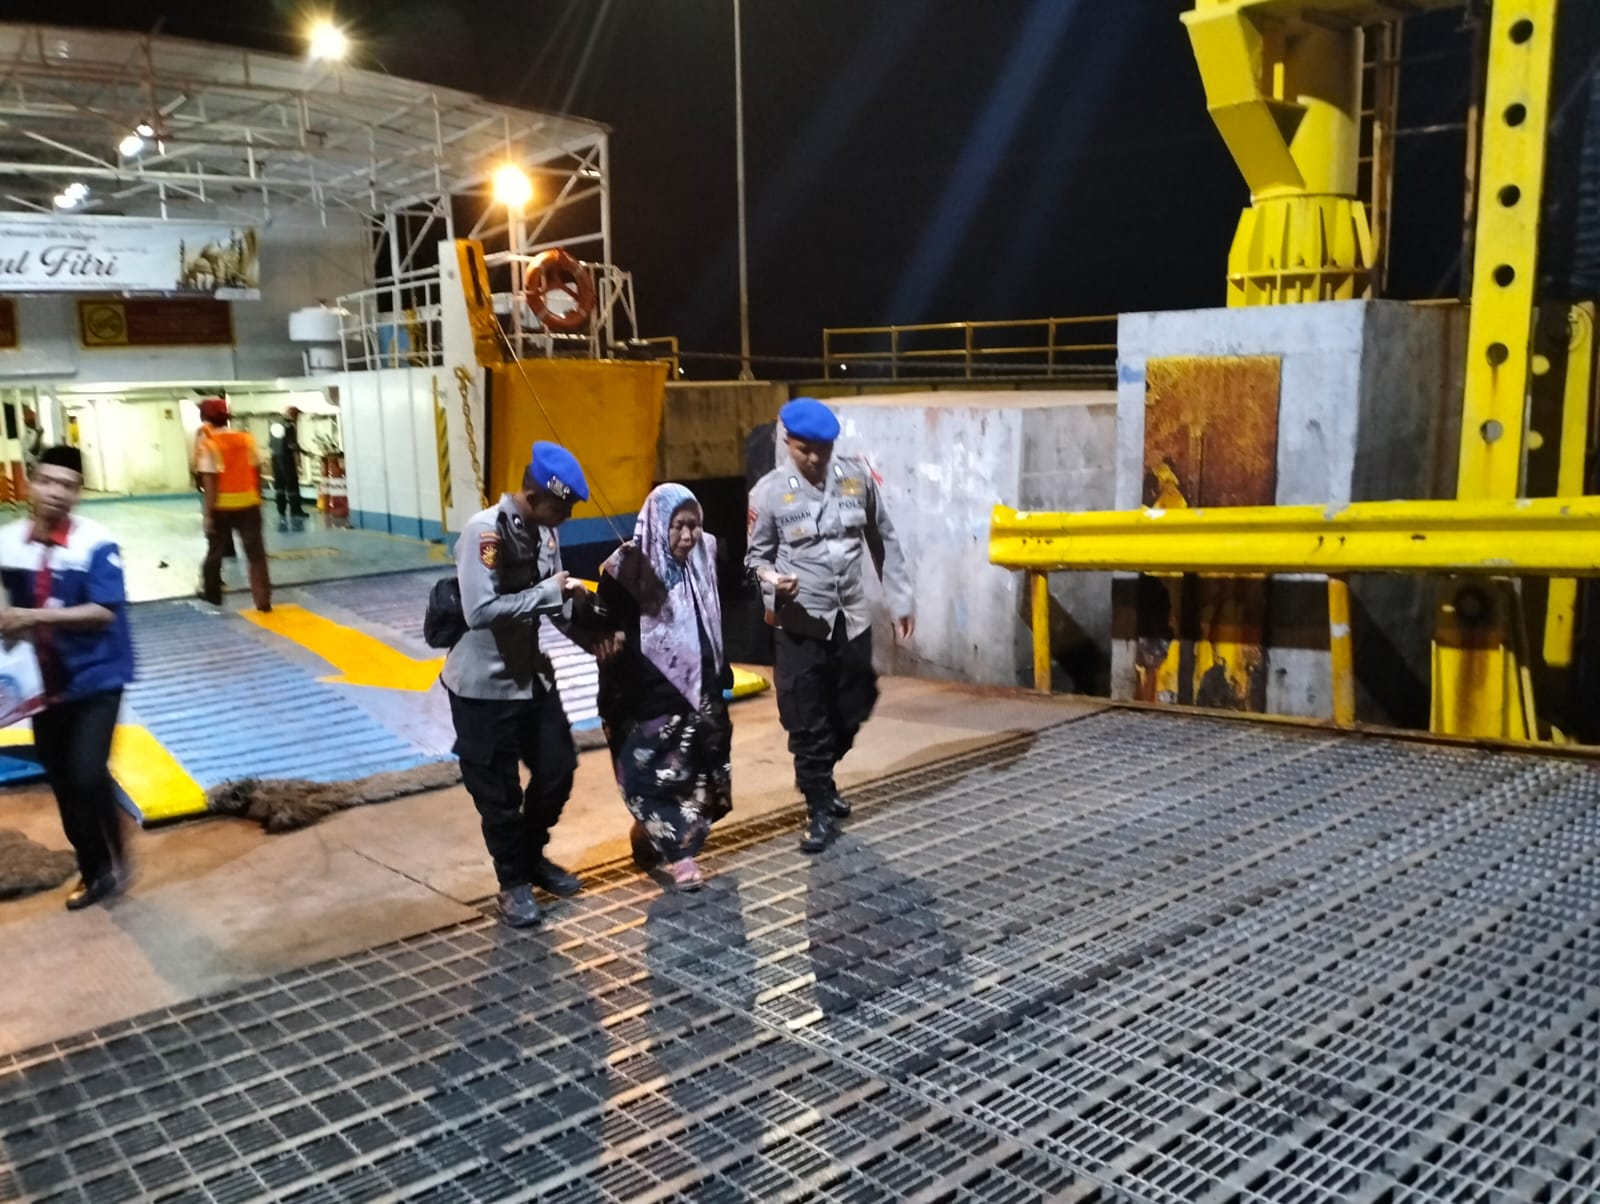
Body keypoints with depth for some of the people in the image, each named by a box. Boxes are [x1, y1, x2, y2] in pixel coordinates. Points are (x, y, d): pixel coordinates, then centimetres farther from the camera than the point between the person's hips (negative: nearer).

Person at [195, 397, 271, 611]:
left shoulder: (207, 444, -9)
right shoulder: (247, 439, 2)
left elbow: (210, 482, -13)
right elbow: (257, 472, 5)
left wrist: (208, 512, -10)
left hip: (222, 506, -2)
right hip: (249, 503, 2)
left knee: (216, 551, 16)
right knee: (256, 553, 3)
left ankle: (212, 593, 30)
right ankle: (263, 600, -1)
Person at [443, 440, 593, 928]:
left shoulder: (544, 530, 1)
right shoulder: (484, 531, -23)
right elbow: (480, 611, -31)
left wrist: (573, 602, -11)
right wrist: (548, 592, -25)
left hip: (533, 675, 8)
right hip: (484, 685, -7)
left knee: (558, 768, 15)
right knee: (498, 790, 5)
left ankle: (533, 856, 38)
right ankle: (513, 883, 24)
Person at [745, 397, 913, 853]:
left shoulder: (857, 476, -1)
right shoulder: (769, 492, -8)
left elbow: (883, 542, 7)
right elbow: (756, 556, 0)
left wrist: (900, 600, 7)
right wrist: (771, 580, -23)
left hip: (852, 619, 3)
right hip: (800, 626, -3)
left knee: (852, 712, 16)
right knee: (807, 723, 2)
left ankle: (821, 779, 42)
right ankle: (818, 808, 19)